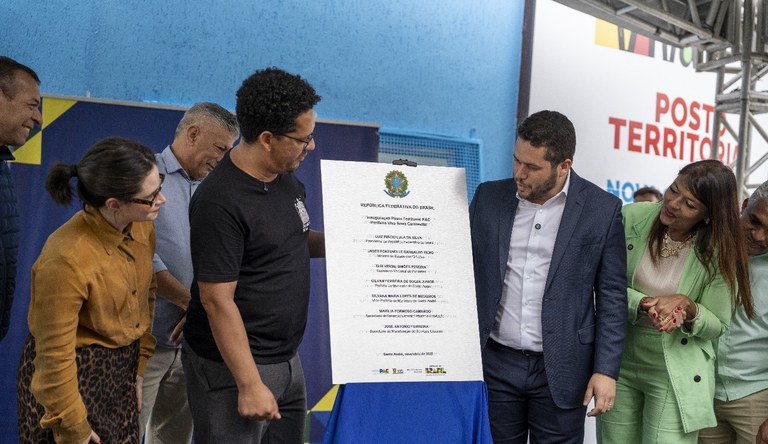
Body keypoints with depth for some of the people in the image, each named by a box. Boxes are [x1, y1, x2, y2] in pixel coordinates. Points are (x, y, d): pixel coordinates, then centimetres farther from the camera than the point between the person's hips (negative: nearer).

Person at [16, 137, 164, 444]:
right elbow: (54, 356, -21)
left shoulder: (141, 226, -10)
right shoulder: (66, 259, -30)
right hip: (73, 375, -7)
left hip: (123, 369, 7)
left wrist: (139, 368, 8)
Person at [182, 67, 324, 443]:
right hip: (233, 366, -8)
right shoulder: (220, 202, -23)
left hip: (286, 360, 8)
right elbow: (217, 301, -22)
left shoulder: (286, 178, 4)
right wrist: (249, 384, -21)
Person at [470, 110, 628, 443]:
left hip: (561, 371, -2)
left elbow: (612, 296, -2)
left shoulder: (603, 209, -4)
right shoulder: (488, 197, 3)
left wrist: (606, 370, -6)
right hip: (495, 364, 2)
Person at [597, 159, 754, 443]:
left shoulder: (719, 252, -12)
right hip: (620, 363, 2)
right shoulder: (631, 218, -10)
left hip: (677, 376, -2)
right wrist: (645, 303, -22)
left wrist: (686, 306, -23)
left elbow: (717, 326, -3)